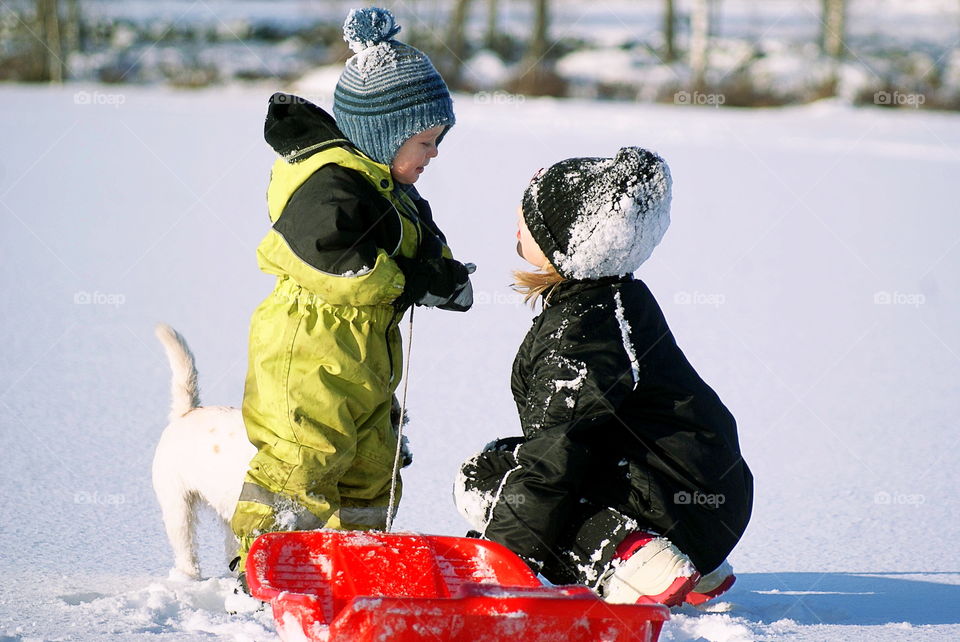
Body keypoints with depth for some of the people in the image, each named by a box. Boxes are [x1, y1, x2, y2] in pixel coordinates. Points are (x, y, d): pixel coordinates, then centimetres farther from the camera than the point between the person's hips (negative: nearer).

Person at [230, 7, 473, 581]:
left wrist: (445, 273, -3)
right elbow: (336, 260, -28)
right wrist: (414, 281, -21)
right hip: (311, 351, -10)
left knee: (371, 465, 14)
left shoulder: (386, 186, 16)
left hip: (363, 357, 10)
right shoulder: (329, 185, -18)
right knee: (302, 457, -9)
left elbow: (427, 247, 22)